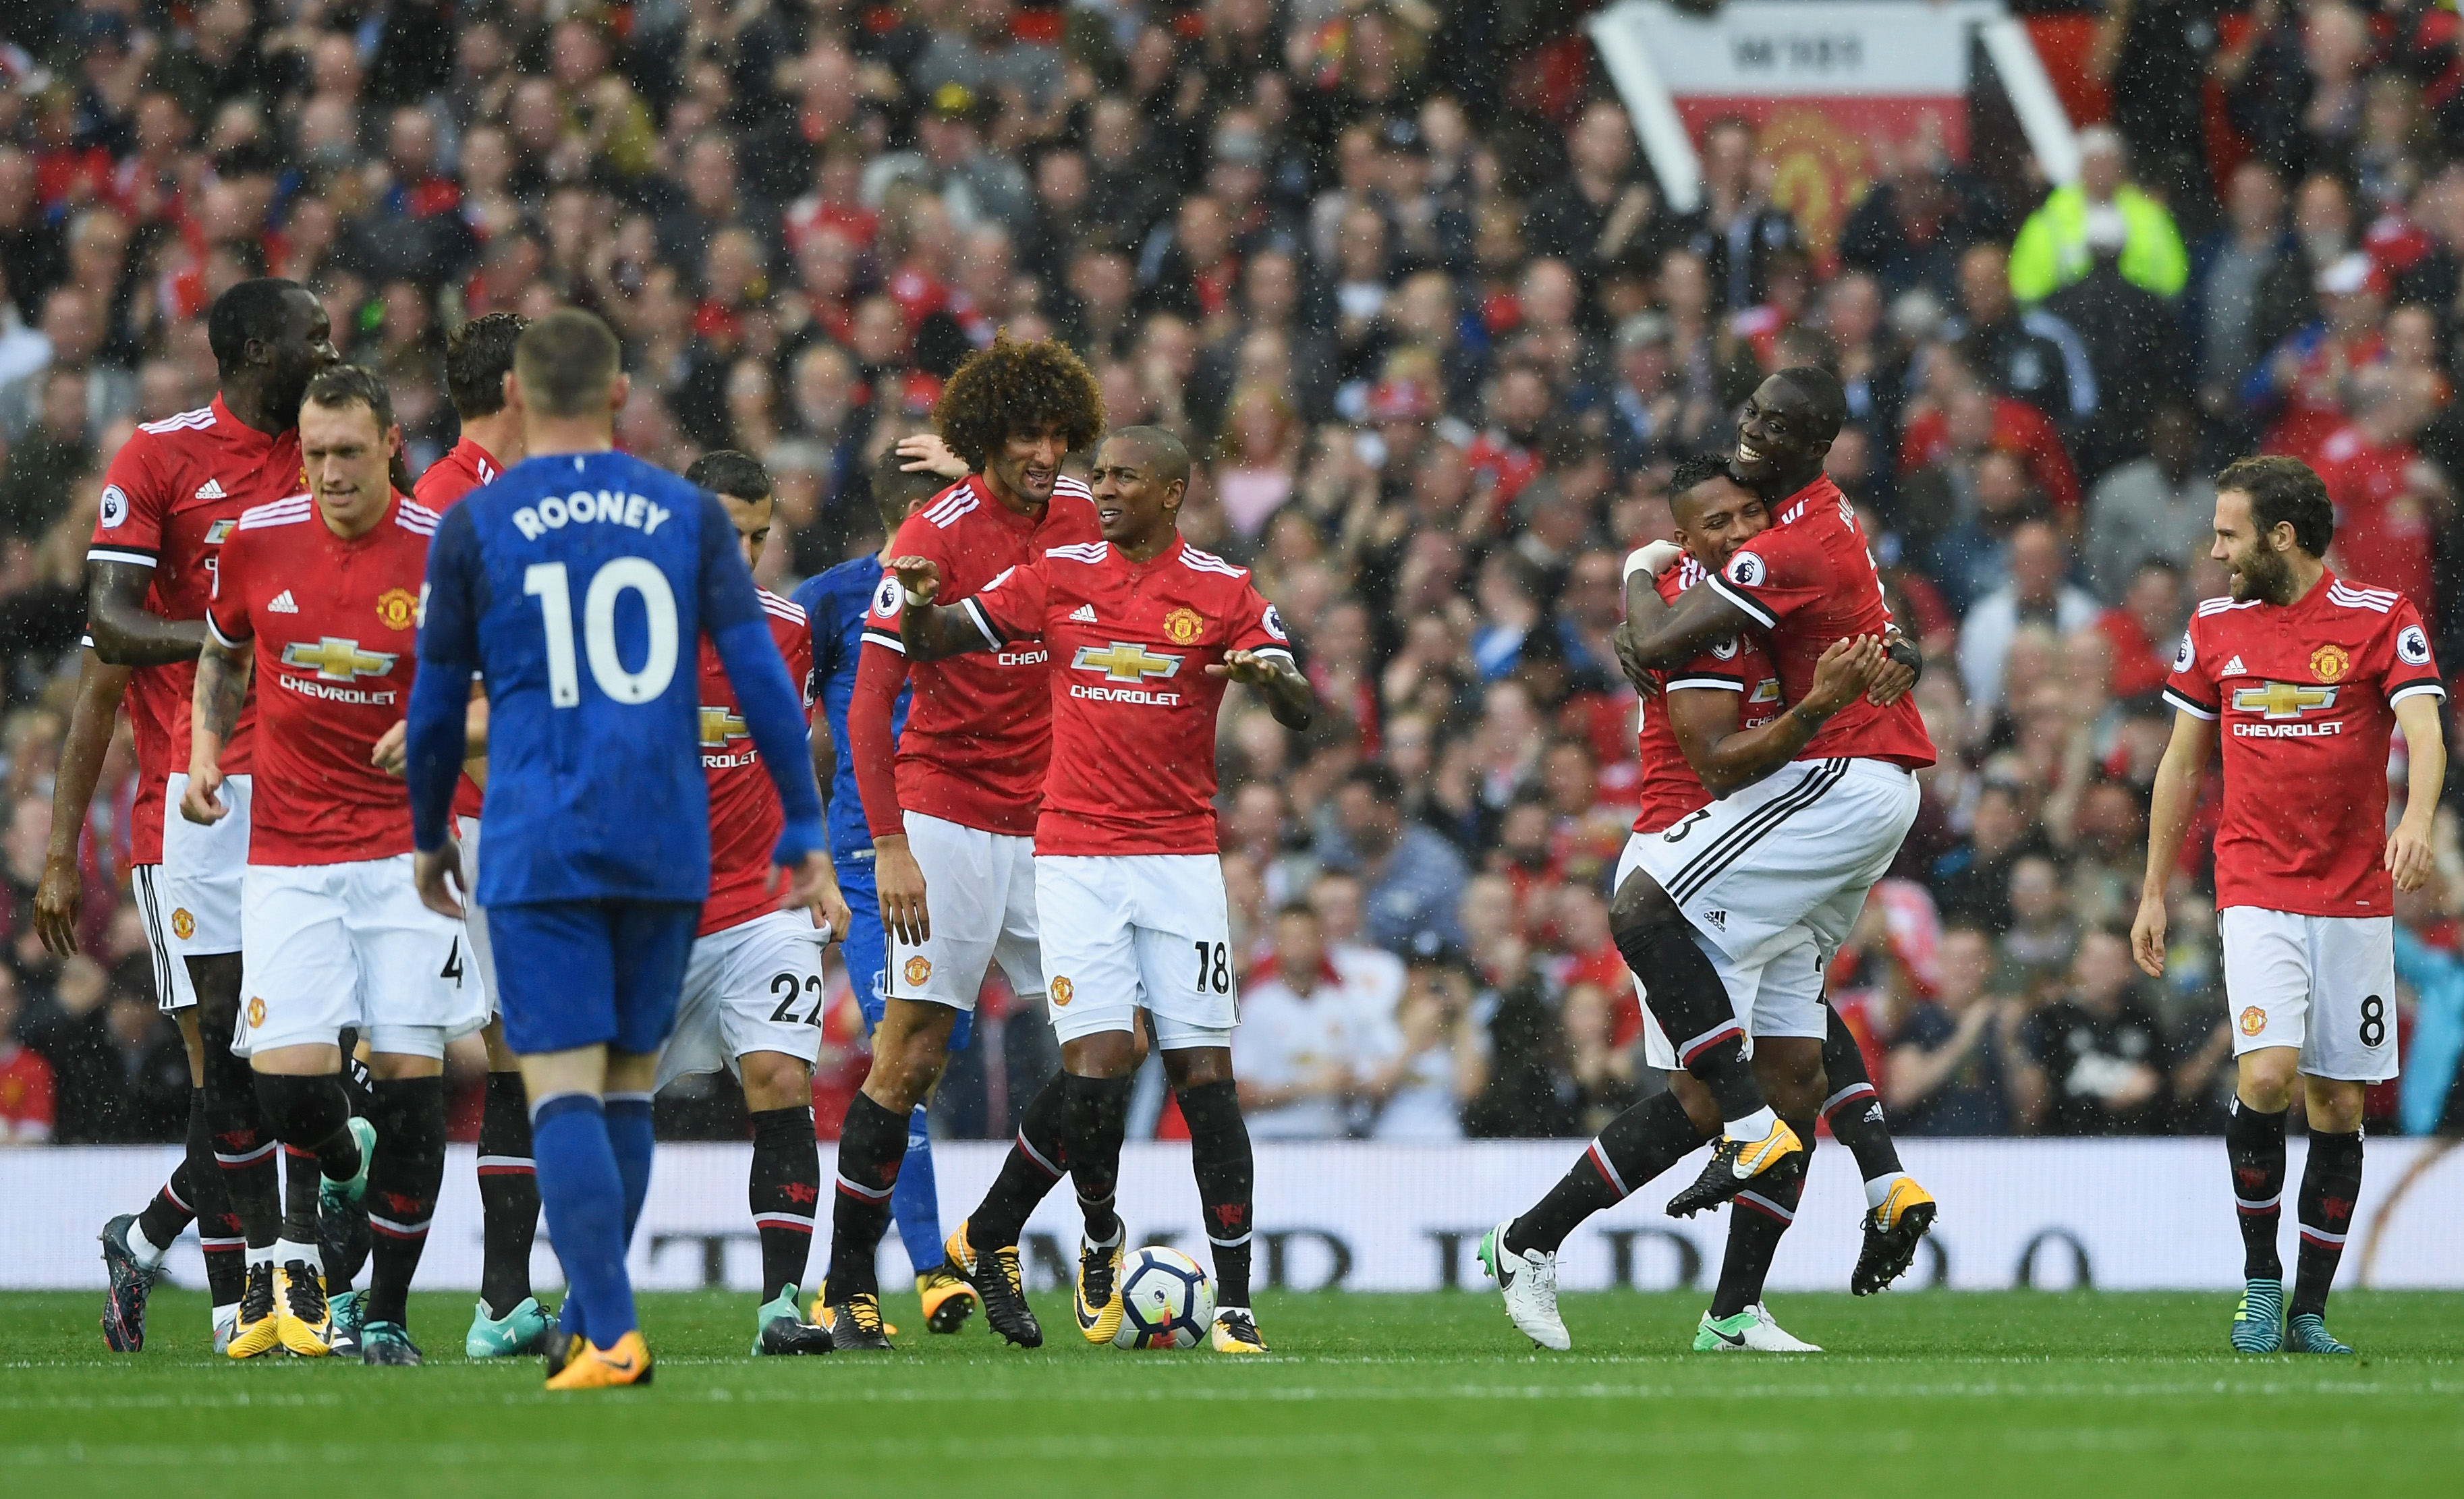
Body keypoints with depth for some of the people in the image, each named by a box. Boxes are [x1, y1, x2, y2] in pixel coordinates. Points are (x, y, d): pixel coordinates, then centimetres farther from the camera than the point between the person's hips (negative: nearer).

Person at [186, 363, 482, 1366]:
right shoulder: (256, 544, 1)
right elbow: (222, 654, 19)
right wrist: (204, 751, 4)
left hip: (408, 845, -1)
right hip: (288, 855, 2)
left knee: (408, 1076, -8)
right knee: (288, 1079, -10)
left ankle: (386, 1314, 5)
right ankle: (345, 1168, 28)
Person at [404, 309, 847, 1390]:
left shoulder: (472, 528, 1)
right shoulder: (689, 517, 6)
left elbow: (437, 705, 8)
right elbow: (762, 680, 0)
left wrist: (428, 839, 23)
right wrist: (805, 840, 4)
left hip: (539, 852, -3)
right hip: (667, 848, 3)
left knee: (565, 1091, -6)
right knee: (628, 1086, 14)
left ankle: (610, 1335, -18)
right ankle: (585, 1325, 21)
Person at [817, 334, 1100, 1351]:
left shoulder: (1076, 519, 5)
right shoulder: (936, 534, -11)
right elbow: (868, 702, -12)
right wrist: (888, 844, -19)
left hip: (1048, 824, 5)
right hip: (946, 819, -5)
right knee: (911, 1055, -8)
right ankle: (847, 1282, 0)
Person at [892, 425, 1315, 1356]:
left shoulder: (1222, 592, 3)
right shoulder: (1059, 576, 7)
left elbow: (1303, 712, -3)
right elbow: (933, 642, 11)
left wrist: (1272, 678, -25)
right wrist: (919, 603, -12)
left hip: (1181, 855, 0)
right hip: (1076, 852, 0)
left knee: (1204, 1071, -5)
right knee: (1100, 1063, -13)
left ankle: (1234, 1302, -2)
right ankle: (1100, 1237, 13)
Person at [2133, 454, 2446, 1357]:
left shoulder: (2379, 620, -3)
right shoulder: (2214, 630, 8)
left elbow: (2423, 731, -15)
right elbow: (2182, 764, 16)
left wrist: (2416, 818, -34)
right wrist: (2154, 893, 16)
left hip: (2355, 900, -1)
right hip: (2256, 896, 1)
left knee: (2337, 1103, 1)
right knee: (2267, 1073, -18)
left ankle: (2310, 1312, 11)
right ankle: (2259, 1280, -1)